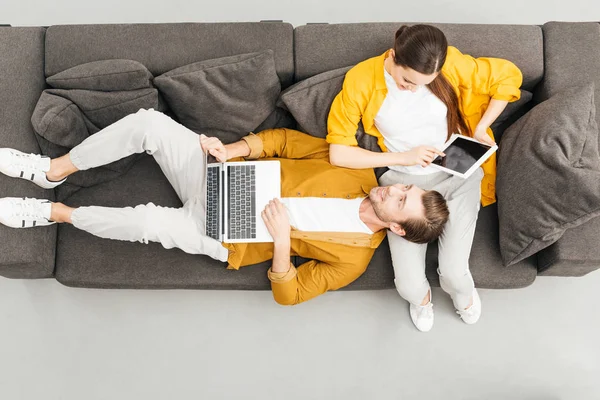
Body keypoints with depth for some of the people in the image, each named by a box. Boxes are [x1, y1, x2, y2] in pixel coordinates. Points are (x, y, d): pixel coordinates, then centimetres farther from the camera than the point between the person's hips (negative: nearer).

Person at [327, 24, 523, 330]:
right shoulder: (360, 80, -16)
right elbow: (339, 153, -15)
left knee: (453, 272, -14)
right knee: (409, 286, -14)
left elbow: (509, 75, 1)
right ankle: (421, 296, 28)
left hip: (457, 174, 1)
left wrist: (480, 128, -6)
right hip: (403, 182, 0)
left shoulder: (450, 63, -14)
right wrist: (404, 158, -19)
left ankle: (461, 291, 28)